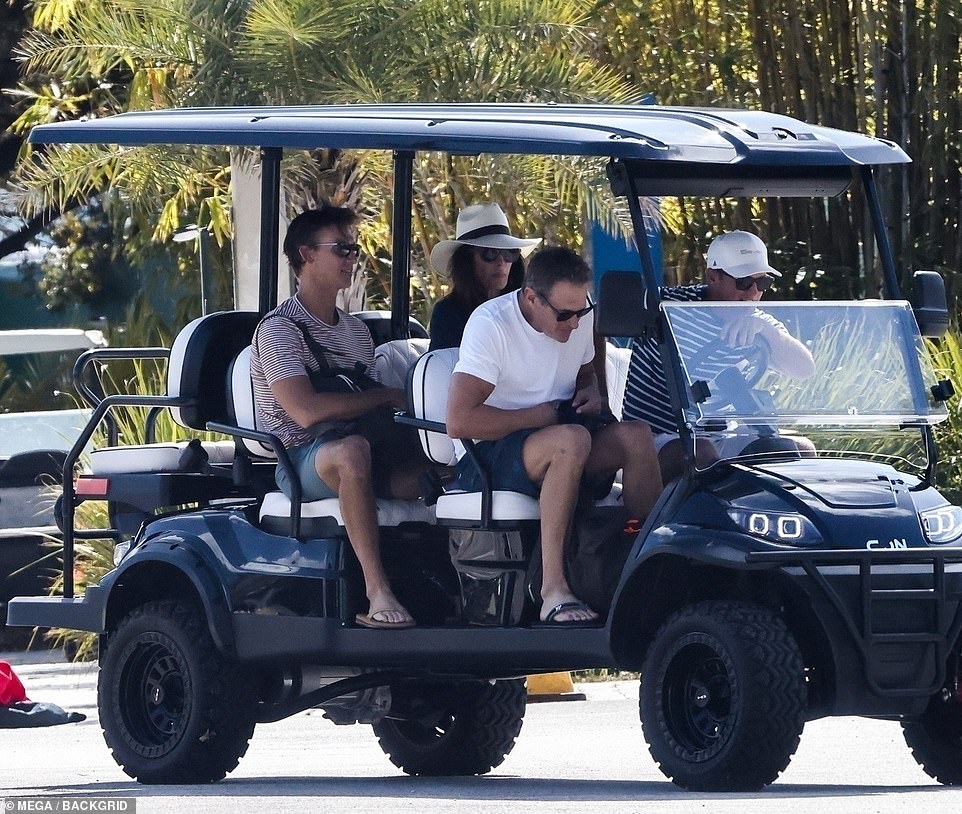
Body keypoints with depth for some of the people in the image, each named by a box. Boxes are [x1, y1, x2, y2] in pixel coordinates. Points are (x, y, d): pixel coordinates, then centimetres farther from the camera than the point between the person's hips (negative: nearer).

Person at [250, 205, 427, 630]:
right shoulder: (279, 328, -6)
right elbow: (305, 411, -20)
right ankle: (377, 593, -45)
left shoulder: (355, 331, 22)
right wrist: (386, 396, -14)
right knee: (352, 451, -42)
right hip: (299, 462, -7)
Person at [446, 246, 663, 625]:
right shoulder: (492, 324, -17)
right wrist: (540, 416, -19)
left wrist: (591, 393, 2)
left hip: (562, 453, 7)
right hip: (489, 459, -7)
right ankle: (553, 590, -40)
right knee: (571, 439, -36)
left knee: (636, 436, -18)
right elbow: (459, 421, -25)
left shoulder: (580, 316, 5)